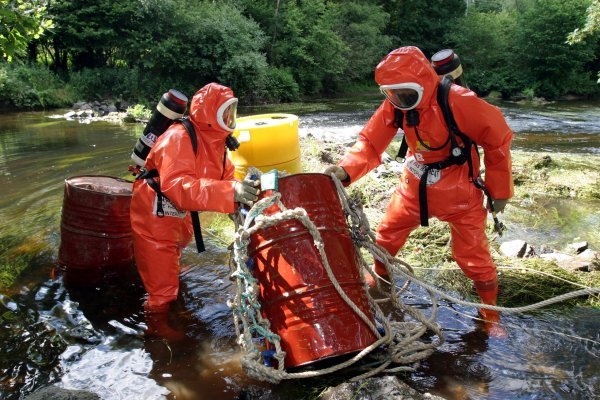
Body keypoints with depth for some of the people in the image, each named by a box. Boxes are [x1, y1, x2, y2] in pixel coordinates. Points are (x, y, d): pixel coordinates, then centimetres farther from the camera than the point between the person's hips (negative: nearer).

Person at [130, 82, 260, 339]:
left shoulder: (214, 141, 1)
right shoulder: (179, 138, -29)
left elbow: (224, 179, 2)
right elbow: (176, 186, -43)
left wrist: (242, 195, -20)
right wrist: (231, 192, -53)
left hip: (178, 218, 9)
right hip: (154, 220, -9)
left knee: (170, 274, 29)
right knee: (162, 287, 5)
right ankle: (157, 328, 30)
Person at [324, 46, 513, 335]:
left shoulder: (458, 102, -27)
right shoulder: (394, 105, -13)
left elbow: (498, 139, -16)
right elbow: (371, 141, -13)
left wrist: (499, 190, -8)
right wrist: (346, 170, -33)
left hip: (458, 192, -4)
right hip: (415, 186, 5)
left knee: (472, 256, 2)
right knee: (385, 238, 10)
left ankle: (491, 314, 26)